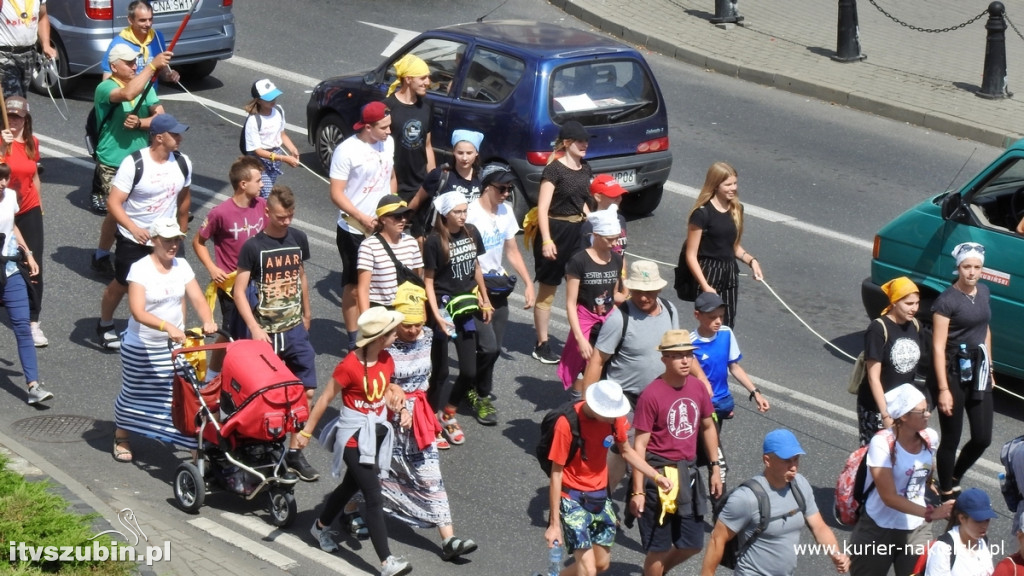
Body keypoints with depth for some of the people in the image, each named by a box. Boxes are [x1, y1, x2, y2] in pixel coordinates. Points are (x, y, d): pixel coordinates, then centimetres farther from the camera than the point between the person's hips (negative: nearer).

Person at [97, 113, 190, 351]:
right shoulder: (133, 164, -20)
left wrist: (182, 228, 20)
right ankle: (105, 326, 38)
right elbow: (114, 202, -20)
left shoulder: (183, 163, -6)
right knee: (122, 285, 14)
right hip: (134, 240, -3)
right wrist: (133, 228, -35)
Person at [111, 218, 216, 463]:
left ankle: (196, 445, 3)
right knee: (133, 396, 13)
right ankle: (121, 438, 36)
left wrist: (208, 321, -27)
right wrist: (167, 326, -42)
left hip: (175, 346, 4)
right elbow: (138, 312, -28)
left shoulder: (182, 266, 0)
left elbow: (197, 299, -6)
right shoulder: (140, 269, -18)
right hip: (141, 348, -4)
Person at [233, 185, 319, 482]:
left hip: (295, 328, 4)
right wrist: (255, 329, -19)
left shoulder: (299, 239, 3)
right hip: (265, 332, -4)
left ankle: (294, 451, 9)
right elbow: (239, 291, -11)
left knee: (307, 390, -1)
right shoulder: (253, 246, -10)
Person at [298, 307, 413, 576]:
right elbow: (325, 398, -15)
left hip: (377, 432, 8)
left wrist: (401, 410, -7)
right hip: (354, 436, -8)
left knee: (351, 485, 24)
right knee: (374, 496, -11)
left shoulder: (386, 360, -1)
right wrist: (306, 431, -10)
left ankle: (321, 526, 49)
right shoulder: (350, 366, -22)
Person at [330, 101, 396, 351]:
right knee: (354, 284, 6)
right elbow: (336, 193, -17)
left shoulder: (388, 143, 2)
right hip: (354, 230, -6)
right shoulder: (346, 151, -18)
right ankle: (354, 338, 16)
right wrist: (362, 218, -25)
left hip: (382, 227, 6)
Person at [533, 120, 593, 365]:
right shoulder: (554, 169, -12)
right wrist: (546, 240, -24)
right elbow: (542, 208, -16)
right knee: (547, 290, 3)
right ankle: (542, 346, 10)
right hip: (555, 230, -7)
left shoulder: (585, 168, 10)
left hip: (578, 230, 7)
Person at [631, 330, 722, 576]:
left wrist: (715, 469, 14)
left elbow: (708, 427, 14)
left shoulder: (698, 387, -1)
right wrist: (638, 491, -16)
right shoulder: (651, 395, -19)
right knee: (659, 548, 6)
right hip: (659, 474, -6)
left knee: (692, 545, 16)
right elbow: (640, 445, -16)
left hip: (688, 472, 6)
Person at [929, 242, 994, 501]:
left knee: (982, 438, 9)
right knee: (951, 439, 3)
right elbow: (938, 346, -17)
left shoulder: (983, 291, 6)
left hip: (978, 372, 7)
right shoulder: (947, 300, -16)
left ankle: (954, 479, 33)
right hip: (953, 372, -7)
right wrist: (943, 389, -20)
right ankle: (947, 493, 19)